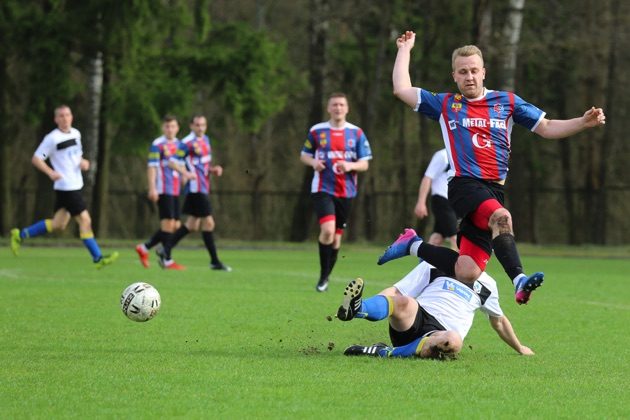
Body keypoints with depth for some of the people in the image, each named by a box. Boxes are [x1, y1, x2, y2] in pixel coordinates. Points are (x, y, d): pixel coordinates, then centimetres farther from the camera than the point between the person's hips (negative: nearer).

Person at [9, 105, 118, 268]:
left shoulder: (76, 133, 11)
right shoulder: (52, 138, -11)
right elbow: (36, 159, -9)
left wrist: (83, 162, 3)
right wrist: (51, 173, -23)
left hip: (75, 185, 8)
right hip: (65, 187, -8)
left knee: (58, 225, 13)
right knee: (85, 220, -10)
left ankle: (20, 235, 25)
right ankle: (98, 258, -5)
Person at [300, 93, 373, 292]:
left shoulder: (356, 133, 4)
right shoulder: (316, 131, 3)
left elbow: (365, 164, 5)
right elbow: (304, 155, 13)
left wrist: (350, 166, -16)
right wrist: (313, 162, -9)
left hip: (346, 191, 2)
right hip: (322, 189, -2)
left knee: (336, 236, 8)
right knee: (327, 230, -21)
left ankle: (326, 276, 25)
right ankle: (323, 276, -8)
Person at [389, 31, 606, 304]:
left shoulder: (506, 102, 16)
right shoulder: (445, 105, 14)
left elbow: (547, 128, 16)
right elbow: (401, 89, 16)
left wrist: (584, 122, 2)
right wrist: (405, 49, 21)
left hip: (495, 189, 3)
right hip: (465, 186, -3)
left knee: (467, 273, -9)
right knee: (501, 217, -37)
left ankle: (416, 246, 14)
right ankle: (519, 281, -51)